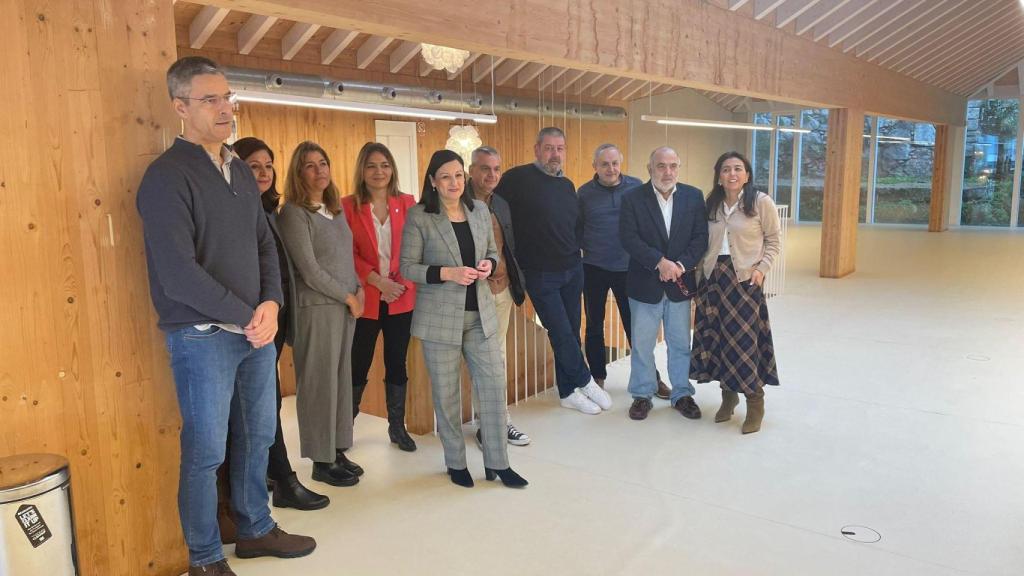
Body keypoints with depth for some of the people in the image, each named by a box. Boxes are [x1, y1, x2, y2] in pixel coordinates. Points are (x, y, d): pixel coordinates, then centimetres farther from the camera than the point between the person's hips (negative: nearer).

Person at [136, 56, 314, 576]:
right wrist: (244, 318, -15)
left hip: (257, 331, 7)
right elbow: (178, 273, -19)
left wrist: (270, 305, -6)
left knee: (257, 437, 16)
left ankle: (256, 529, 35)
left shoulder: (241, 172, 11)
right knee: (206, 450, 4)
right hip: (202, 336, -7)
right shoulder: (167, 176, -12)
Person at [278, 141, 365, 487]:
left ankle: (338, 451, 22)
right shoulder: (293, 213, -10)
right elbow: (309, 270, -14)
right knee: (319, 382, 0)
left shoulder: (335, 209, 12)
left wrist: (359, 288, 2)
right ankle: (321, 461, 11)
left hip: (346, 306, 7)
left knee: (341, 378, 11)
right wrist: (348, 297, -9)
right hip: (316, 307, -7)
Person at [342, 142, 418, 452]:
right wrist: (376, 280, -16)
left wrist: (405, 280, -10)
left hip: (401, 298, 2)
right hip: (365, 298, -2)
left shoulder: (407, 203, 5)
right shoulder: (349, 205, -1)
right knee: (358, 365, 6)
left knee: (397, 362, 11)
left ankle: (397, 426, 25)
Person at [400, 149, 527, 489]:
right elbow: (407, 267, -8)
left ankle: (497, 462, 18)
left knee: (494, 383, 3)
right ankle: (455, 462, 26)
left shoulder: (480, 210, 6)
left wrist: (488, 265, -7)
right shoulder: (418, 216, -8)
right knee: (446, 392, 7)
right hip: (440, 317, -4)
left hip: (480, 313, 4)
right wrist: (448, 273, -20)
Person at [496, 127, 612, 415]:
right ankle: (586, 382, 14)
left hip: (572, 269, 6)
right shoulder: (518, 178, -10)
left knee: (570, 332, 10)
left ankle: (568, 392, 21)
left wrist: (575, 253, 12)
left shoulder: (567, 185, 11)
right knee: (562, 333, -4)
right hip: (540, 273, -6)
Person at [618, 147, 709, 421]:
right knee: (642, 344, 8)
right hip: (645, 284, -2)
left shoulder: (694, 197, 2)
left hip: (679, 282, 2)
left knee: (681, 344, 13)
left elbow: (700, 237, -2)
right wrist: (660, 262, -21)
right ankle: (642, 395, 23)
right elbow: (629, 238, -13)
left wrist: (681, 265, -16)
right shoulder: (633, 198, -6)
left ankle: (682, 394, 28)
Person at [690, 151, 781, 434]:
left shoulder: (761, 202, -3)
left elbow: (773, 241, 0)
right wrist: (699, 273, 3)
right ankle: (728, 396, 22)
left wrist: (762, 268, -12)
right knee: (717, 337, 7)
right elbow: (703, 242, 12)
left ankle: (755, 405, 9)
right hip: (713, 277, 4)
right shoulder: (711, 205, 10)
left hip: (744, 278, -4)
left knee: (745, 338, -4)